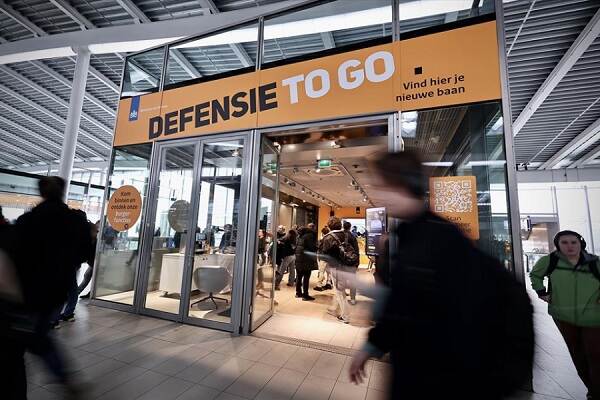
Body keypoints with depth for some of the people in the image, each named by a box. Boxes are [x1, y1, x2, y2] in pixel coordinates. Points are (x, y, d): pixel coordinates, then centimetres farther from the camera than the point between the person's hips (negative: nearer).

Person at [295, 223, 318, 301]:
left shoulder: (301, 234, 14)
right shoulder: (311, 234, -10)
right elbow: (312, 246, -14)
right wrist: (315, 252, 3)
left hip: (298, 257, 8)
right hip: (306, 259, -8)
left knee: (299, 276, 14)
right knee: (306, 277, -3)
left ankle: (298, 293, 23)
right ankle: (305, 295, 1)